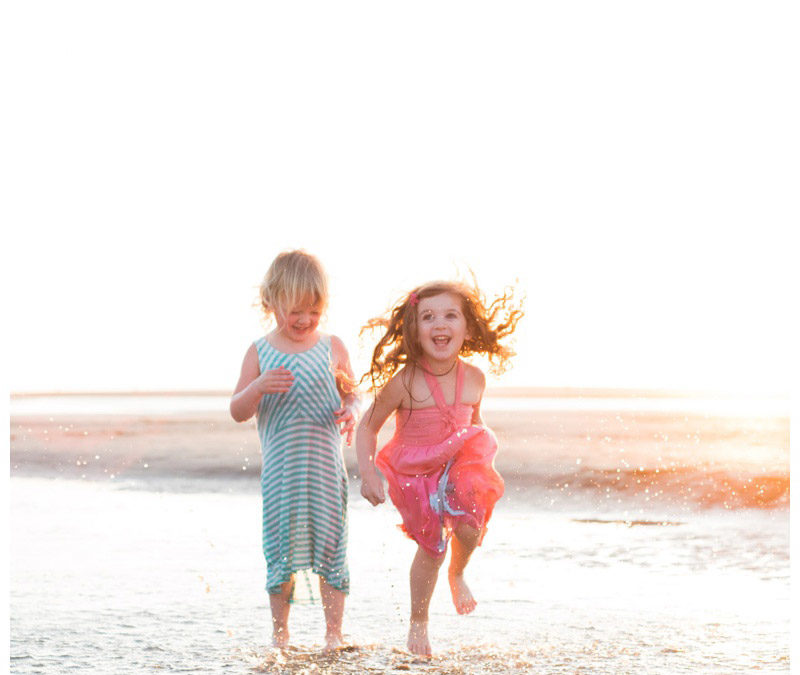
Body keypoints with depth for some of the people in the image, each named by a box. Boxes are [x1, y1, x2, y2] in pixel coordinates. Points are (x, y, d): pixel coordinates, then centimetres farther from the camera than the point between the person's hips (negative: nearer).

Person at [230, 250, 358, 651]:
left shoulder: (332, 348, 4)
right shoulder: (260, 353, 1)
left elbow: (351, 396, 11)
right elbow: (237, 412, 0)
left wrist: (350, 412, -12)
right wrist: (257, 388, -20)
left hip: (326, 467, 1)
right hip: (280, 469, 0)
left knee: (331, 546, 2)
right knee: (281, 550, 5)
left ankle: (333, 633, 12)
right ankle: (279, 633, 19)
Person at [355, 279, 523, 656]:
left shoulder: (474, 379, -9)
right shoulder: (404, 382, -21)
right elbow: (367, 428, -10)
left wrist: (483, 468, 14)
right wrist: (368, 476, -18)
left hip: (457, 465, 2)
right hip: (415, 474, -2)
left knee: (469, 526, -19)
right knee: (432, 546, 3)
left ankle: (457, 574, 17)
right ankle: (418, 621, 27)